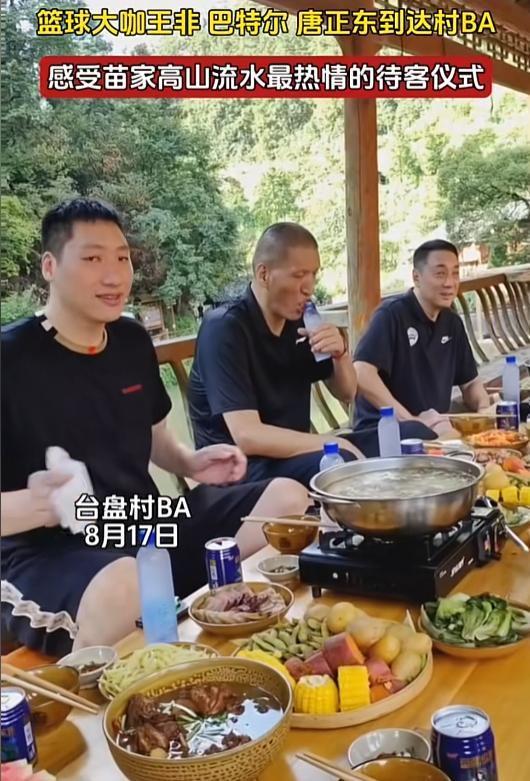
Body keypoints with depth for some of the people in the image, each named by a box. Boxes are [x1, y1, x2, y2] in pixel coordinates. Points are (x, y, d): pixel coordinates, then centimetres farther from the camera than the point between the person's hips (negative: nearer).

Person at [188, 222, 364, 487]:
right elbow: (247, 436, -27)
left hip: (292, 454, 8)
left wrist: (341, 353, -10)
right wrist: (336, 444, -21)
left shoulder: (299, 320, 2)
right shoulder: (225, 329, -18)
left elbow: (346, 393, 13)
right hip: (239, 468, -8)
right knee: (344, 464, -31)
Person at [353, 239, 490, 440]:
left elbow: (470, 382, 19)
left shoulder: (452, 322, 12)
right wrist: (411, 420, -25)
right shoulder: (392, 314, -13)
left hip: (436, 425, 8)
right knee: (427, 436, -36)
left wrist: (484, 410, -4)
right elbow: (361, 374, -25)